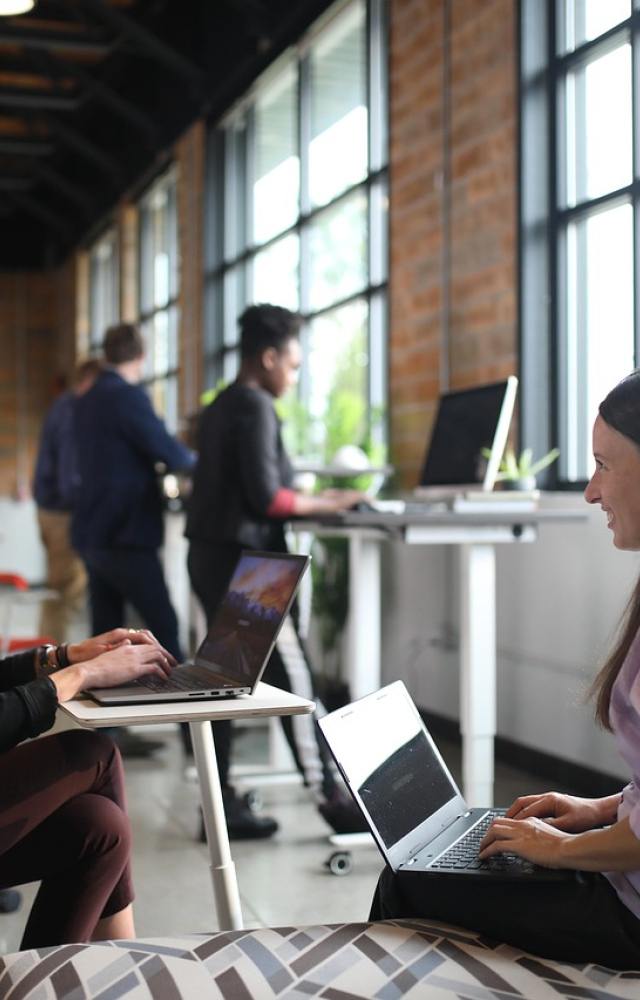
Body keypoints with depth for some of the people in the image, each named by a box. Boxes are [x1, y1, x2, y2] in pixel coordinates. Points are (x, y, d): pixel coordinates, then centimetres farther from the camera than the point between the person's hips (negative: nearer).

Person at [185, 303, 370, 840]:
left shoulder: (219, 407, 15)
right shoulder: (256, 406, -12)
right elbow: (265, 497, -19)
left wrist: (312, 497, 16)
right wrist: (325, 505, -7)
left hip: (210, 555, 10)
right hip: (244, 559, -10)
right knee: (294, 678, -6)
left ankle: (223, 804, 15)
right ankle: (330, 799, -2)